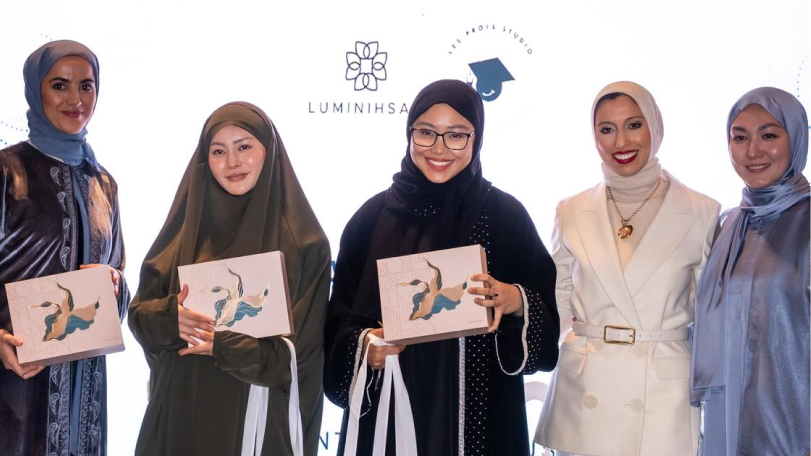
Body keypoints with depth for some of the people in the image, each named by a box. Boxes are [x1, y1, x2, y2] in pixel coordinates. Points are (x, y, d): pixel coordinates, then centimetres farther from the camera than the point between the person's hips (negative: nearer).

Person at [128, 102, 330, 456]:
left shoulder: (303, 241, -6)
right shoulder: (187, 226, 5)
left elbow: (302, 344, -10)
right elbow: (140, 311, 4)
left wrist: (224, 346, -21)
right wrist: (171, 317, -17)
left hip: (264, 418, -3)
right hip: (182, 413, 3)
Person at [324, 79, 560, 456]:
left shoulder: (506, 215, -1)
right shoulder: (373, 216, 1)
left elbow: (548, 315, -1)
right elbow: (340, 318, 4)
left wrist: (516, 301, -20)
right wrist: (363, 345, -16)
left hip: (479, 414, -1)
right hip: (388, 412, 1)